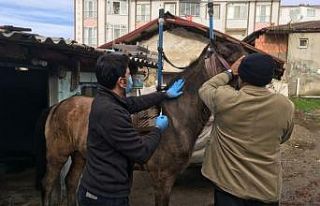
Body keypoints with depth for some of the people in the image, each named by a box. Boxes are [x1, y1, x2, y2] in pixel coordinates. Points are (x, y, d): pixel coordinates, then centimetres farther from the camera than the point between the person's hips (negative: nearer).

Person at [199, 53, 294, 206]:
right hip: (267, 188, 3)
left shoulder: (224, 98, -19)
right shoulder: (286, 105, -11)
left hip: (228, 184, -2)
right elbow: (283, 138, 7)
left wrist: (229, 72, 12)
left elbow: (205, 89, 4)